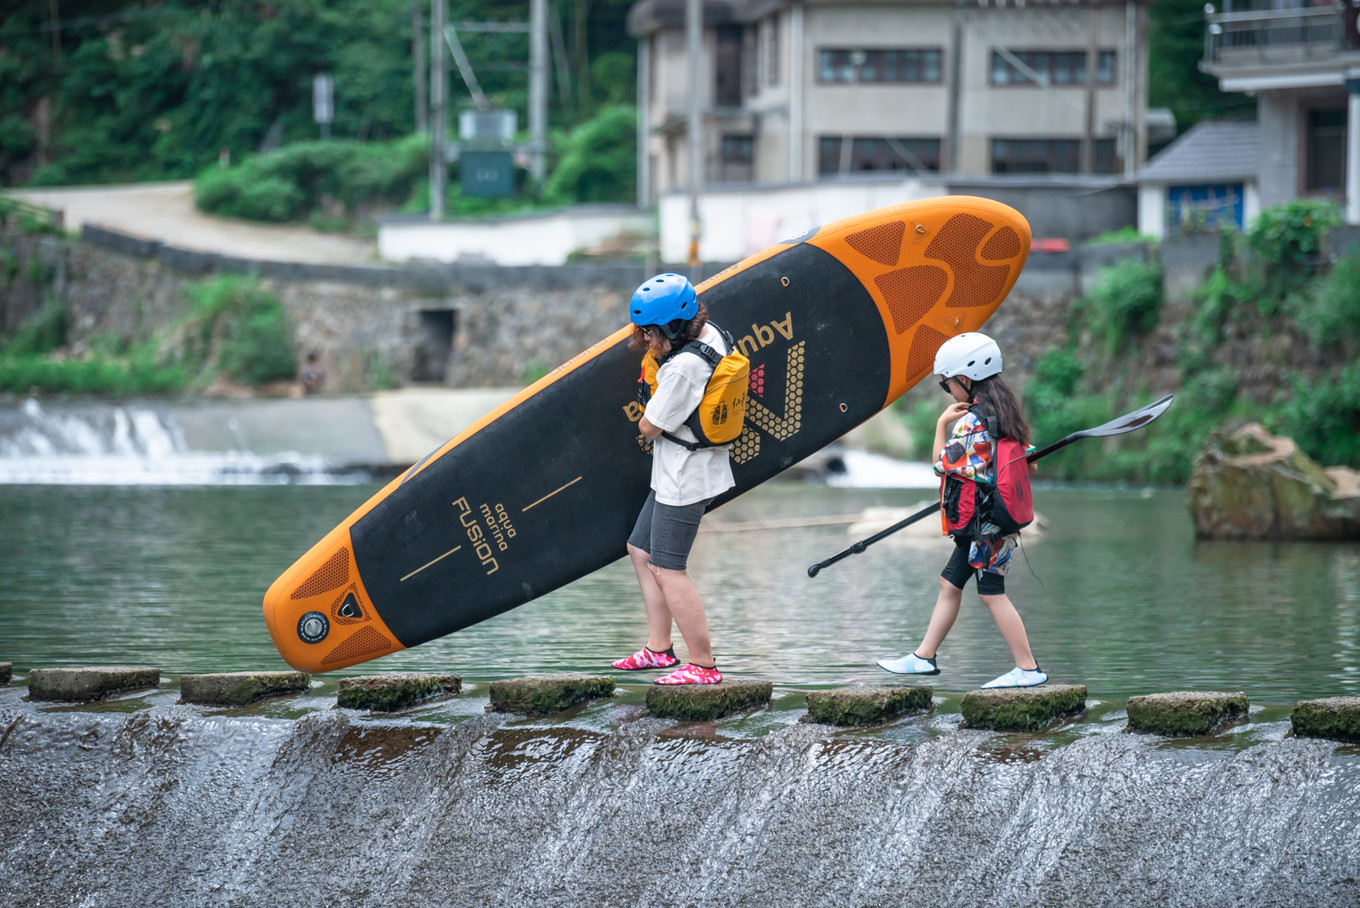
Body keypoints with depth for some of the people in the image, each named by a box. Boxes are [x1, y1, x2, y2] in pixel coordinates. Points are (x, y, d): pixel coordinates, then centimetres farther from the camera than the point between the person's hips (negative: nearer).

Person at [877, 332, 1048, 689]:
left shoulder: (971, 421, -19)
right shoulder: (1005, 412, 9)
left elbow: (943, 466, -14)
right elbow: (1028, 464, 14)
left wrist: (942, 424, -8)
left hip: (984, 522, -10)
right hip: (983, 522, 10)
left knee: (991, 592, -6)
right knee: (950, 582, 14)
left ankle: (1028, 669, -5)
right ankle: (923, 657, 20)